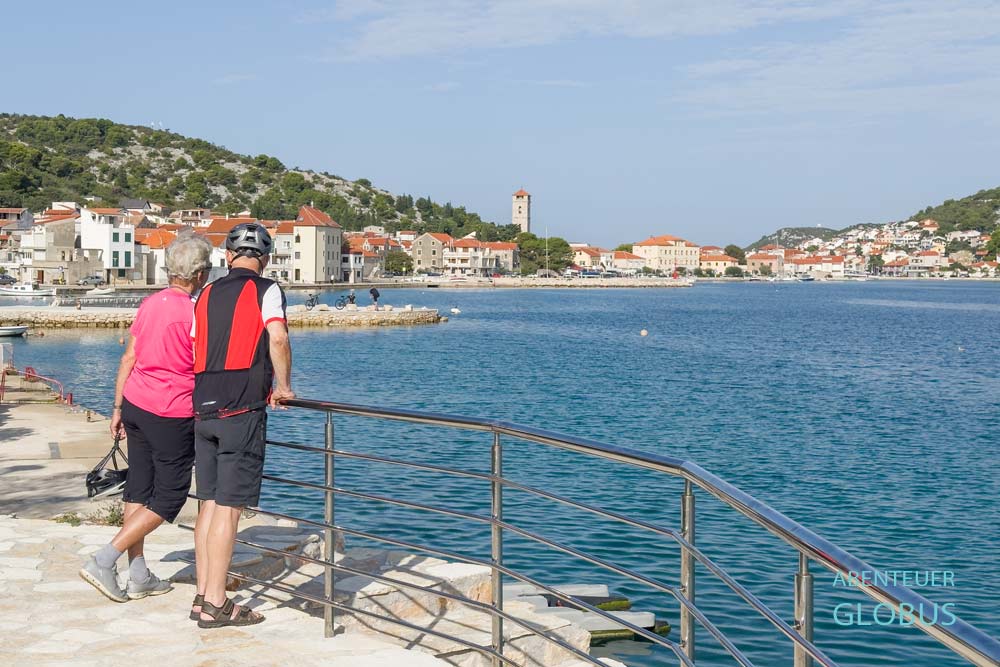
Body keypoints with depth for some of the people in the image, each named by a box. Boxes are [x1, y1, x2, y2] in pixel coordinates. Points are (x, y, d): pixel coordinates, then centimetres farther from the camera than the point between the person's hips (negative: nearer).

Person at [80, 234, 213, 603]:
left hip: (136, 404, 8)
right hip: (172, 415, -7)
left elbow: (129, 358, 9)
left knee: (138, 487, 12)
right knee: (169, 497, 3)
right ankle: (104, 561, -2)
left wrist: (118, 408, 17)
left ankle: (138, 577, 18)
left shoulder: (150, 303, 6)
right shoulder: (193, 313, -15)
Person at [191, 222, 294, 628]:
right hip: (241, 411, -6)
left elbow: (193, 352, 16)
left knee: (209, 504, 11)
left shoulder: (207, 294, 15)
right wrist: (283, 386, -5)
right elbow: (277, 338, -17)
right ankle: (215, 605, -2)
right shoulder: (265, 290, -1)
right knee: (229, 507, -4)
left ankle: (202, 597, 14)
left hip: (203, 410, 6)